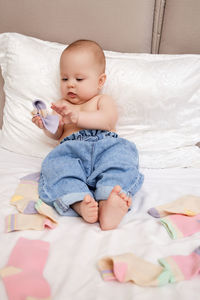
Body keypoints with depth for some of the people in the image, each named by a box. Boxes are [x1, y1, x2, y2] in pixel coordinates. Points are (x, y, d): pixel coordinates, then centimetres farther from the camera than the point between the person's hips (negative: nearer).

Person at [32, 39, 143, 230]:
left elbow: (108, 120, 0)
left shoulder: (103, 100, 25)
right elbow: (57, 134, 22)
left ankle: (108, 204, -54)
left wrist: (78, 117, -13)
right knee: (55, 164, -32)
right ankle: (80, 203, -51)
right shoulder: (62, 104, 35)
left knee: (121, 152, -35)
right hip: (71, 149, 2)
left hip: (105, 145, -1)